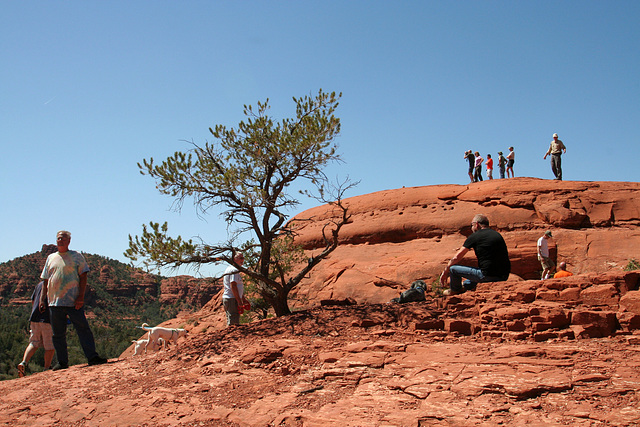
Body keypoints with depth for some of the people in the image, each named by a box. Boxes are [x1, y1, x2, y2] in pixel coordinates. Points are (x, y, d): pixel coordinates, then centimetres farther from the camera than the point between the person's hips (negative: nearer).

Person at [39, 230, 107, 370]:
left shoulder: (76, 256, 6)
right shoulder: (51, 258, 17)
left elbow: (83, 277, 0)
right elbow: (45, 280, 19)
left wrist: (81, 296, -11)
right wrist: (42, 299, 10)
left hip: (74, 302, -4)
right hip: (54, 302, 4)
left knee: (83, 329, -9)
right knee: (58, 334, 6)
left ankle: (92, 356, -9)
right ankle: (62, 361, 15)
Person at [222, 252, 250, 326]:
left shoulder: (229, 269, 20)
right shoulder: (234, 270, -13)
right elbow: (233, 286, -21)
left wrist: (243, 299, 28)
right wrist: (239, 301, -21)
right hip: (232, 299, -11)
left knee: (230, 322, 16)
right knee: (233, 323, -12)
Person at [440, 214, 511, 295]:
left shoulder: (474, 236, -3)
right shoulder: (497, 234, 15)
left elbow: (456, 258, 2)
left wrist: (445, 272, 17)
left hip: (489, 276, -7)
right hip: (505, 276, 8)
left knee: (453, 268, 4)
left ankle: (455, 290, 30)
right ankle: (466, 285, 53)